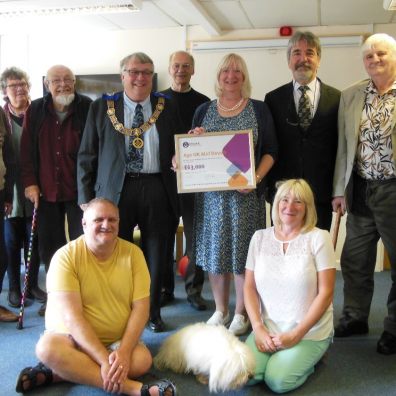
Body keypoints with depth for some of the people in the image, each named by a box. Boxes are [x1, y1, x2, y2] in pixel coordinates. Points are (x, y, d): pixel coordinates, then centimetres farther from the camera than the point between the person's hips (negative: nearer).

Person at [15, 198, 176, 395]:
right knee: (47, 347, -33)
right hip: (73, 338, -2)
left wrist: (124, 351, -23)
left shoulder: (133, 253, -4)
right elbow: (72, 317, -20)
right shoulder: (65, 256, -14)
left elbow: (140, 307, -7)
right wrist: (105, 361, -28)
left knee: (142, 359, -28)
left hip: (118, 341, 2)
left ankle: (55, 373, -18)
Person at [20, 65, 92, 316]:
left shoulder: (88, 108, -6)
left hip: (79, 190, -3)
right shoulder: (36, 110, 3)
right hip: (46, 191, 3)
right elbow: (27, 149, 4)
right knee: (49, 247, 10)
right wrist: (30, 183, -3)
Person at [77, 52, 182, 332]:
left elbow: (177, 151, 13)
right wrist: (86, 198, -1)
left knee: (156, 255, 10)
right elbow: (86, 156, 4)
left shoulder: (167, 108, 8)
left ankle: (153, 312, 28)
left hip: (157, 190, 1)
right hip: (116, 190, -1)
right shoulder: (102, 108, 4)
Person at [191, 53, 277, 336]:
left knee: (243, 251, 2)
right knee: (215, 249, 7)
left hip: (246, 193, -2)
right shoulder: (204, 110, 10)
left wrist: (256, 177, -16)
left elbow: (270, 151, 0)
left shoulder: (258, 110, 3)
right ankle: (220, 311, 22)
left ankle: (241, 314, 17)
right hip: (211, 193, 3)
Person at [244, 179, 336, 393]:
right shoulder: (260, 237, 2)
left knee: (278, 381, -21)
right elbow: (249, 287, 5)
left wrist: (296, 334, -15)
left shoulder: (319, 238, -9)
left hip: (309, 332, -3)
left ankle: (307, 357, 9)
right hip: (268, 328, 3)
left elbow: (325, 293, -11)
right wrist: (258, 328, -8)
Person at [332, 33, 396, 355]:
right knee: (354, 260, 14)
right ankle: (355, 317, 33)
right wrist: (340, 189, 7)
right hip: (361, 190, 4)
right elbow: (343, 146, 9)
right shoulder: (350, 96, 7)